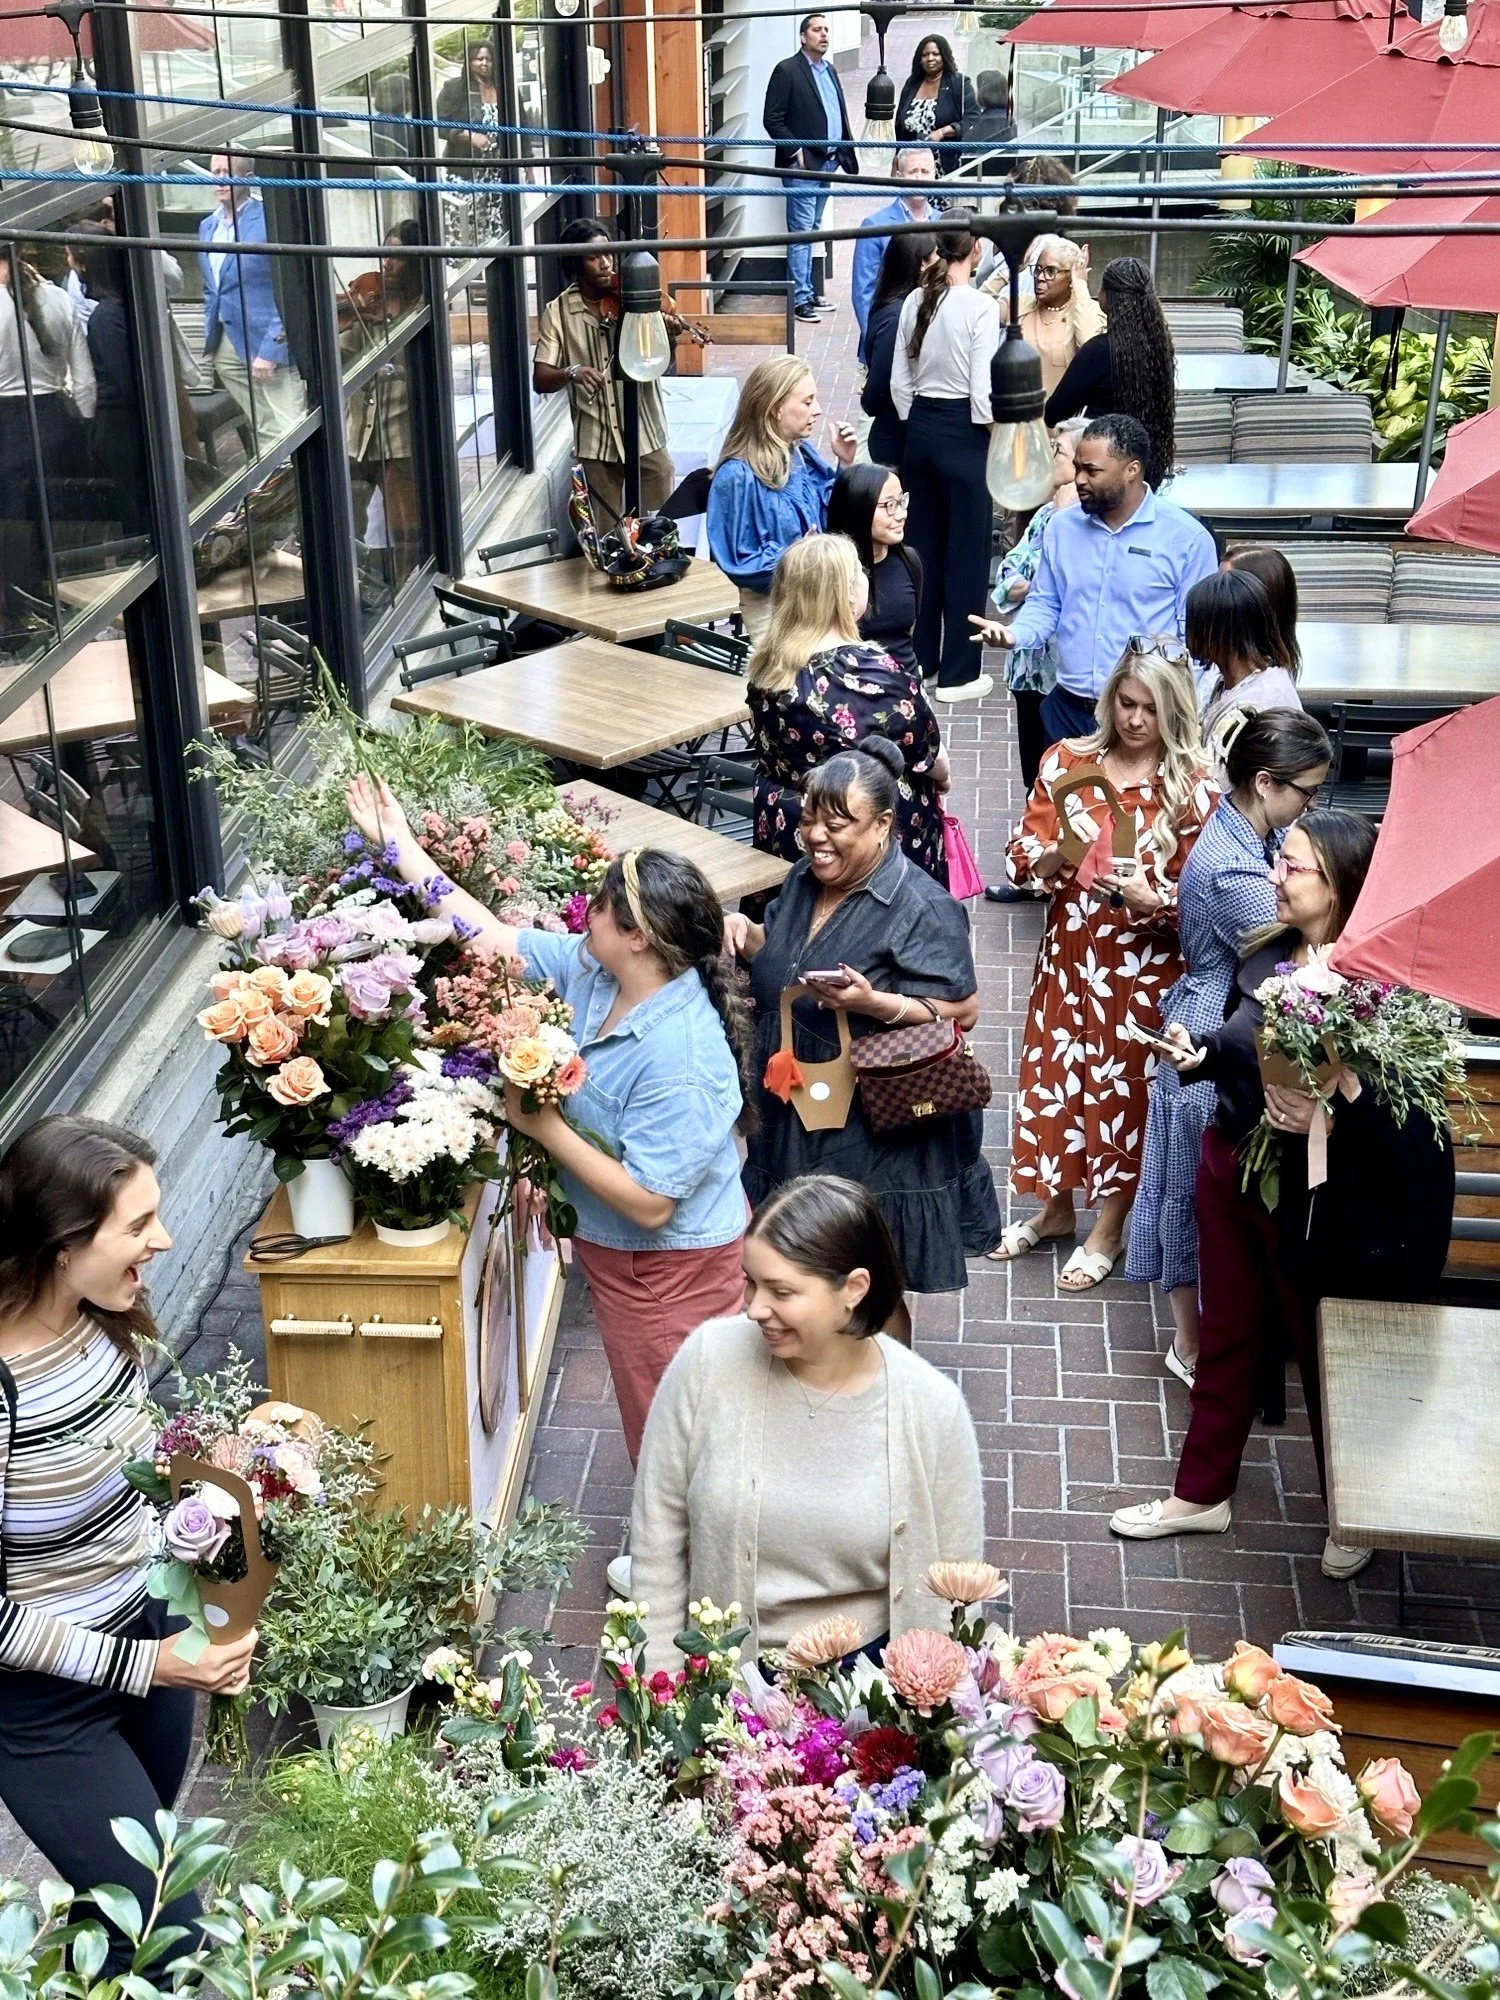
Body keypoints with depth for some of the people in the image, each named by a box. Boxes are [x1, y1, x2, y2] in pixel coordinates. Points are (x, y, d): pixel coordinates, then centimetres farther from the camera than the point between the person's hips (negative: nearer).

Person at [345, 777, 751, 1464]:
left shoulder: (679, 1056, -33)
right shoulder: (591, 971, -9)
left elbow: (649, 1203, -31)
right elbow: (491, 936, 1)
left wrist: (545, 1128, -26)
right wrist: (400, 842, 3)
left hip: (667, 1269, -9)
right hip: (615, 1250, 9)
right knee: (650, 1420, 26)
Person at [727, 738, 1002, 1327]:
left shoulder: (921, 907, -18)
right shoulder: (804, 880, 5)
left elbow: (963, 1011, -17)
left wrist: (873, 1002, -30)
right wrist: (746, 936, -1)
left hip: (872, 1129, -7)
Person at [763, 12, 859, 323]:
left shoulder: (829, 70, 15)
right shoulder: (787, 71, -7)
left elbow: (840, 115, 19)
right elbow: (772, 119, -10)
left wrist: (846, 152, 8)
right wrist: (796, 151, -15)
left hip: (827, 162, 7)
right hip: (802, 165, -7)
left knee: (811, 230, 14)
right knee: (802, 232, -6)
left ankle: (808, 289, 20)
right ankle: (801, 298, -4)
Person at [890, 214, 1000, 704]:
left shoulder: (915, 302, 1)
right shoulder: (980, 306, -15)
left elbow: (899, 380, 5)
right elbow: (982, 388, -17)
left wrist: (916, 425, 17)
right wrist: (997, 440, -2)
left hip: (919, 429, 6)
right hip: (964, 433, -6)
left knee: (923, 545, 16)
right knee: (967, 552, 3)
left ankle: (920, 657, 26)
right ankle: (957, 672, 9)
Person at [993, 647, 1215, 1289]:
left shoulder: (1193, 787, -10)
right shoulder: (1067, 760, -2)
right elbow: (1022, 857, -2)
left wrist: (1151, 899, -27)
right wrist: (1058, 853, -23)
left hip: (1145, 965, -3)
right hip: (1068, 951, 3)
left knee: (1123, 1087, 9)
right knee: (1054, 1073, 15)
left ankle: (1108, 1229, 27)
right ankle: (1055, 1208, 36)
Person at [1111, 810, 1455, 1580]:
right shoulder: (1266, 954, -1)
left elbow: (1406, 1116, -22)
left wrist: (1338, 1114, -40)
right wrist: (1199, 1054, -6)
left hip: (1316, 1198, -6)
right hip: (1230, 1171, 6)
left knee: (1326, 1352, 14)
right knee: (1225, 1338, 20)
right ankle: (1201, 1492, 39)